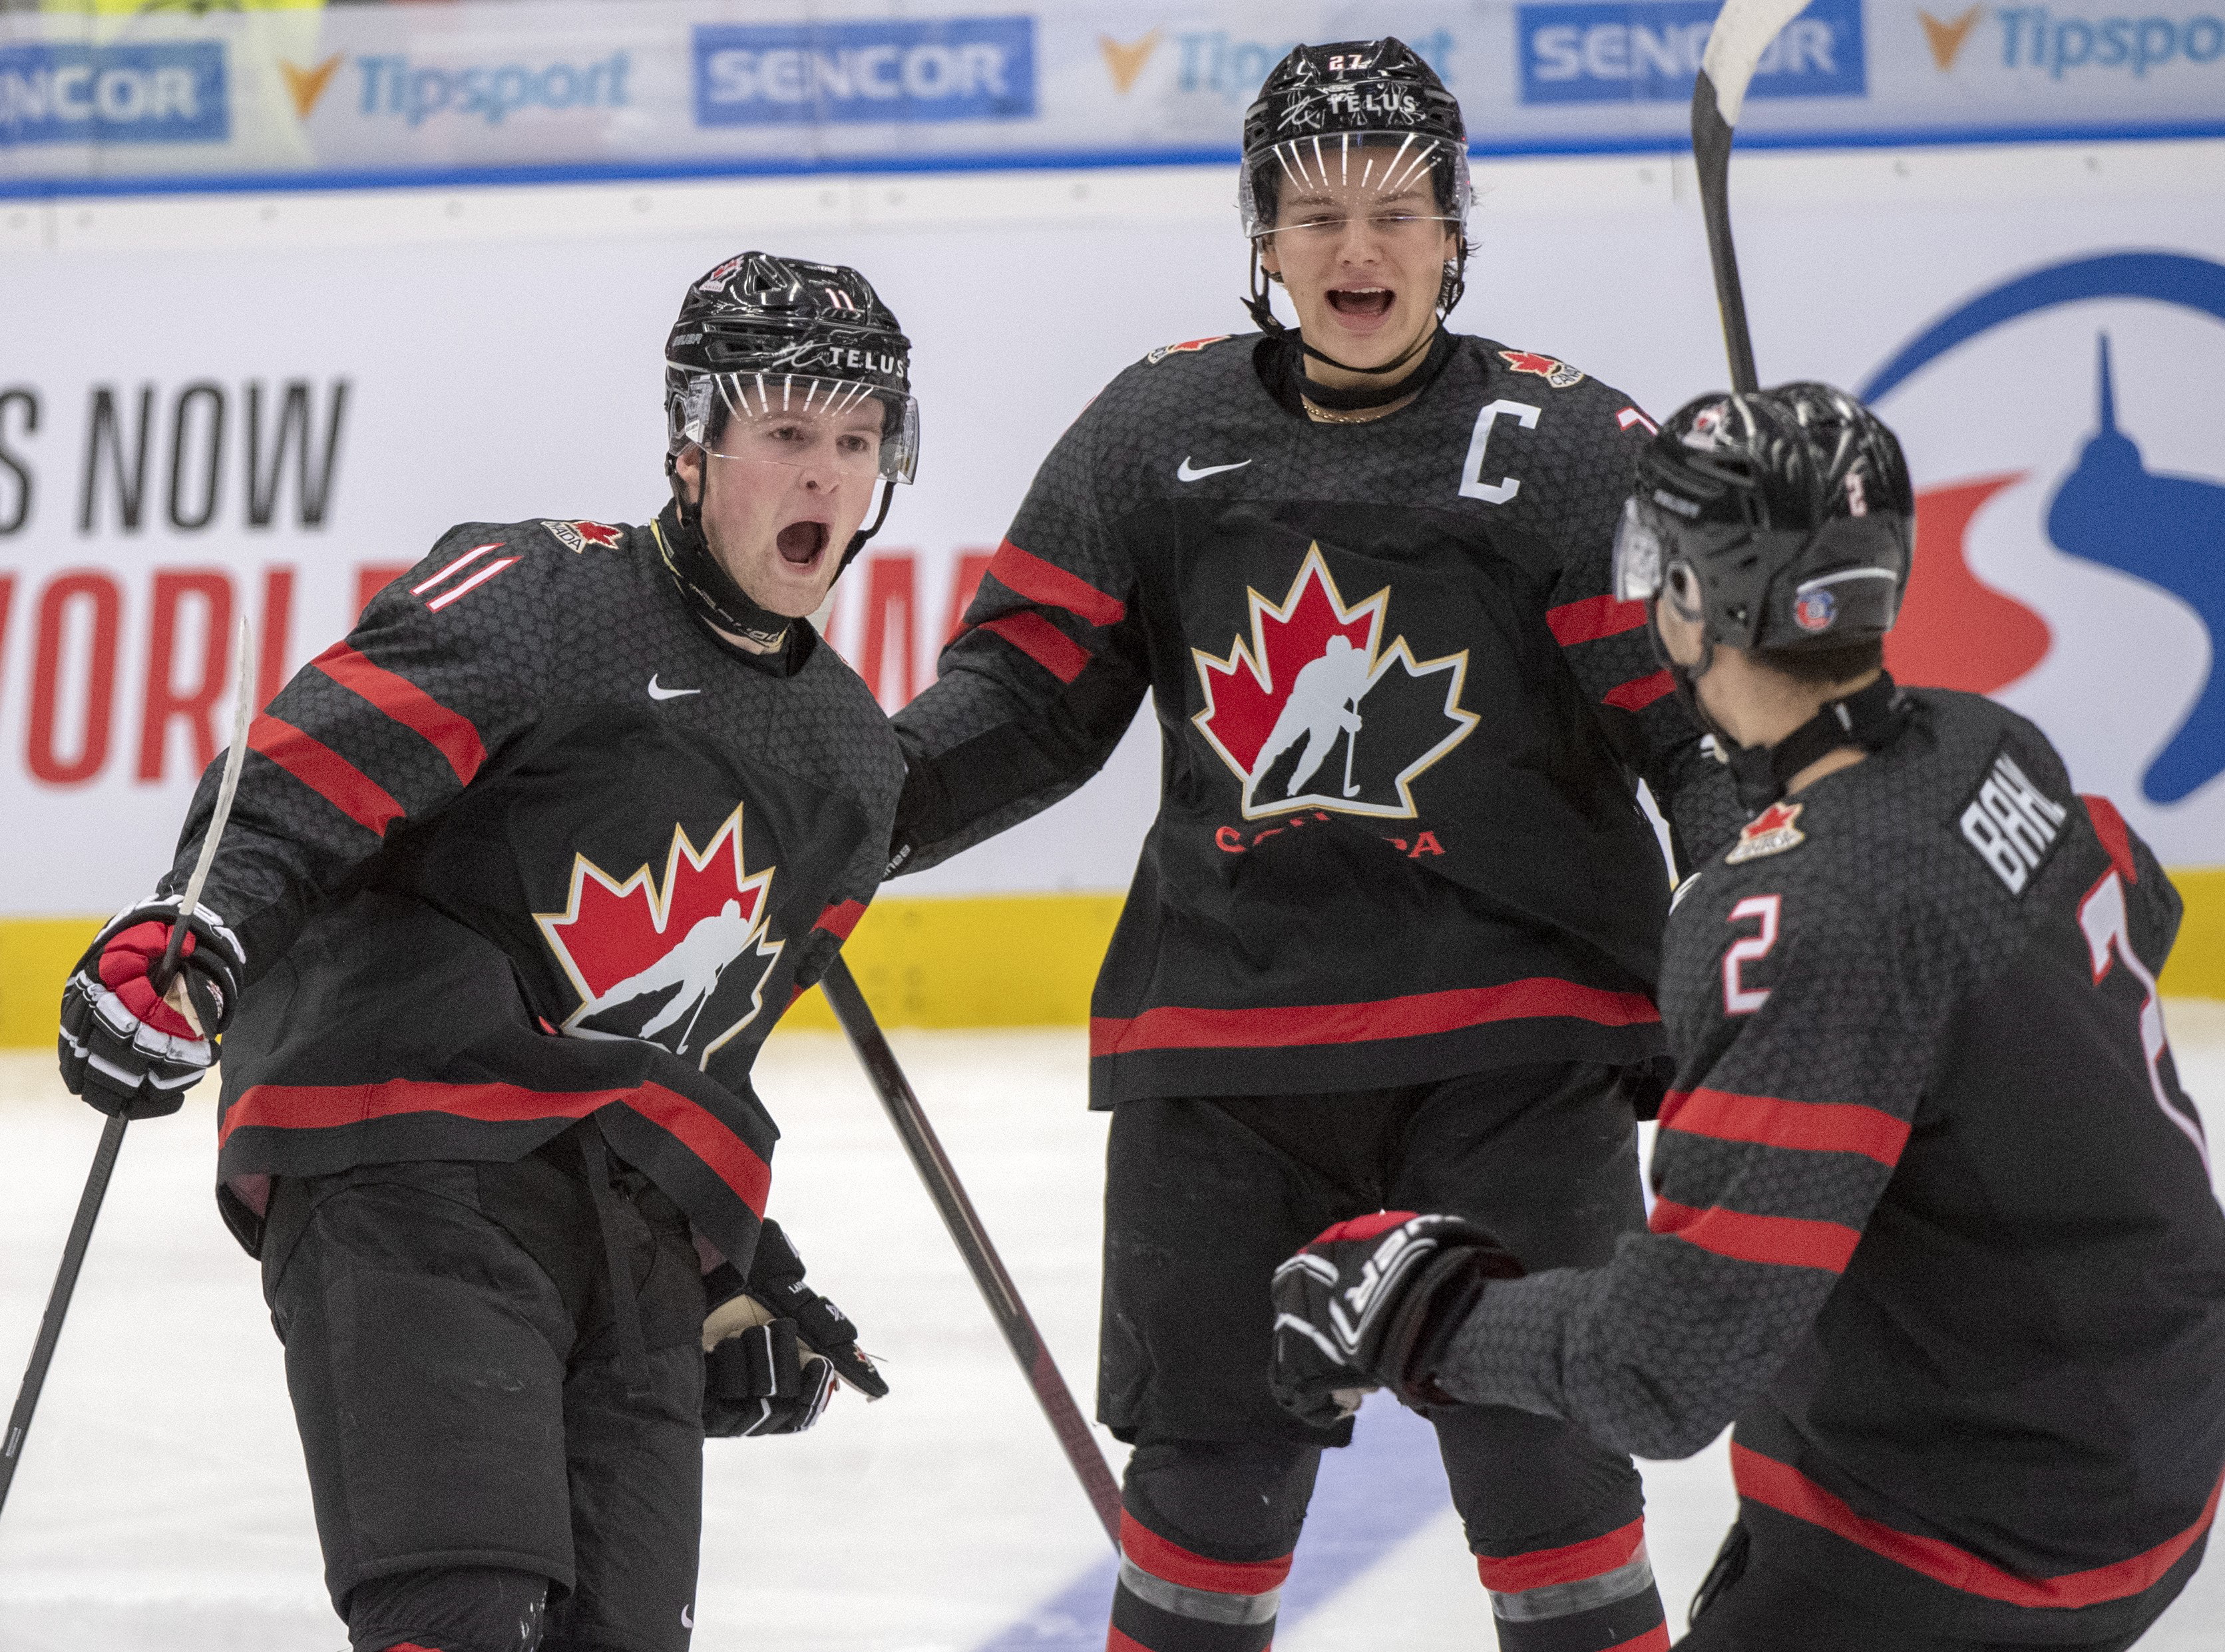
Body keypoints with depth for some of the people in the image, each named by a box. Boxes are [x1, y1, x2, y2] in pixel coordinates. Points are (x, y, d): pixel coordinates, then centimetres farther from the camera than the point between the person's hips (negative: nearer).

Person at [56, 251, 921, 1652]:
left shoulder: (858, 760, 20)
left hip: (632, 1243, 7)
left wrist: (732, 1265, 26)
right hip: (412, 1170, -7)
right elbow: (302, 774, -14)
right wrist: (191, 933, -30)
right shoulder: (538, 598, -2)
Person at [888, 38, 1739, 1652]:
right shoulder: (1162, 427, 6)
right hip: (1223, 1025, 2)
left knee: (1542, 1460, -3)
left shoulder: (1567, 441, -2)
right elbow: (1031, 685, 8)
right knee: (1211, 1463, 8)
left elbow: (1695, 710, -4)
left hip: (1509, 1024, -2)